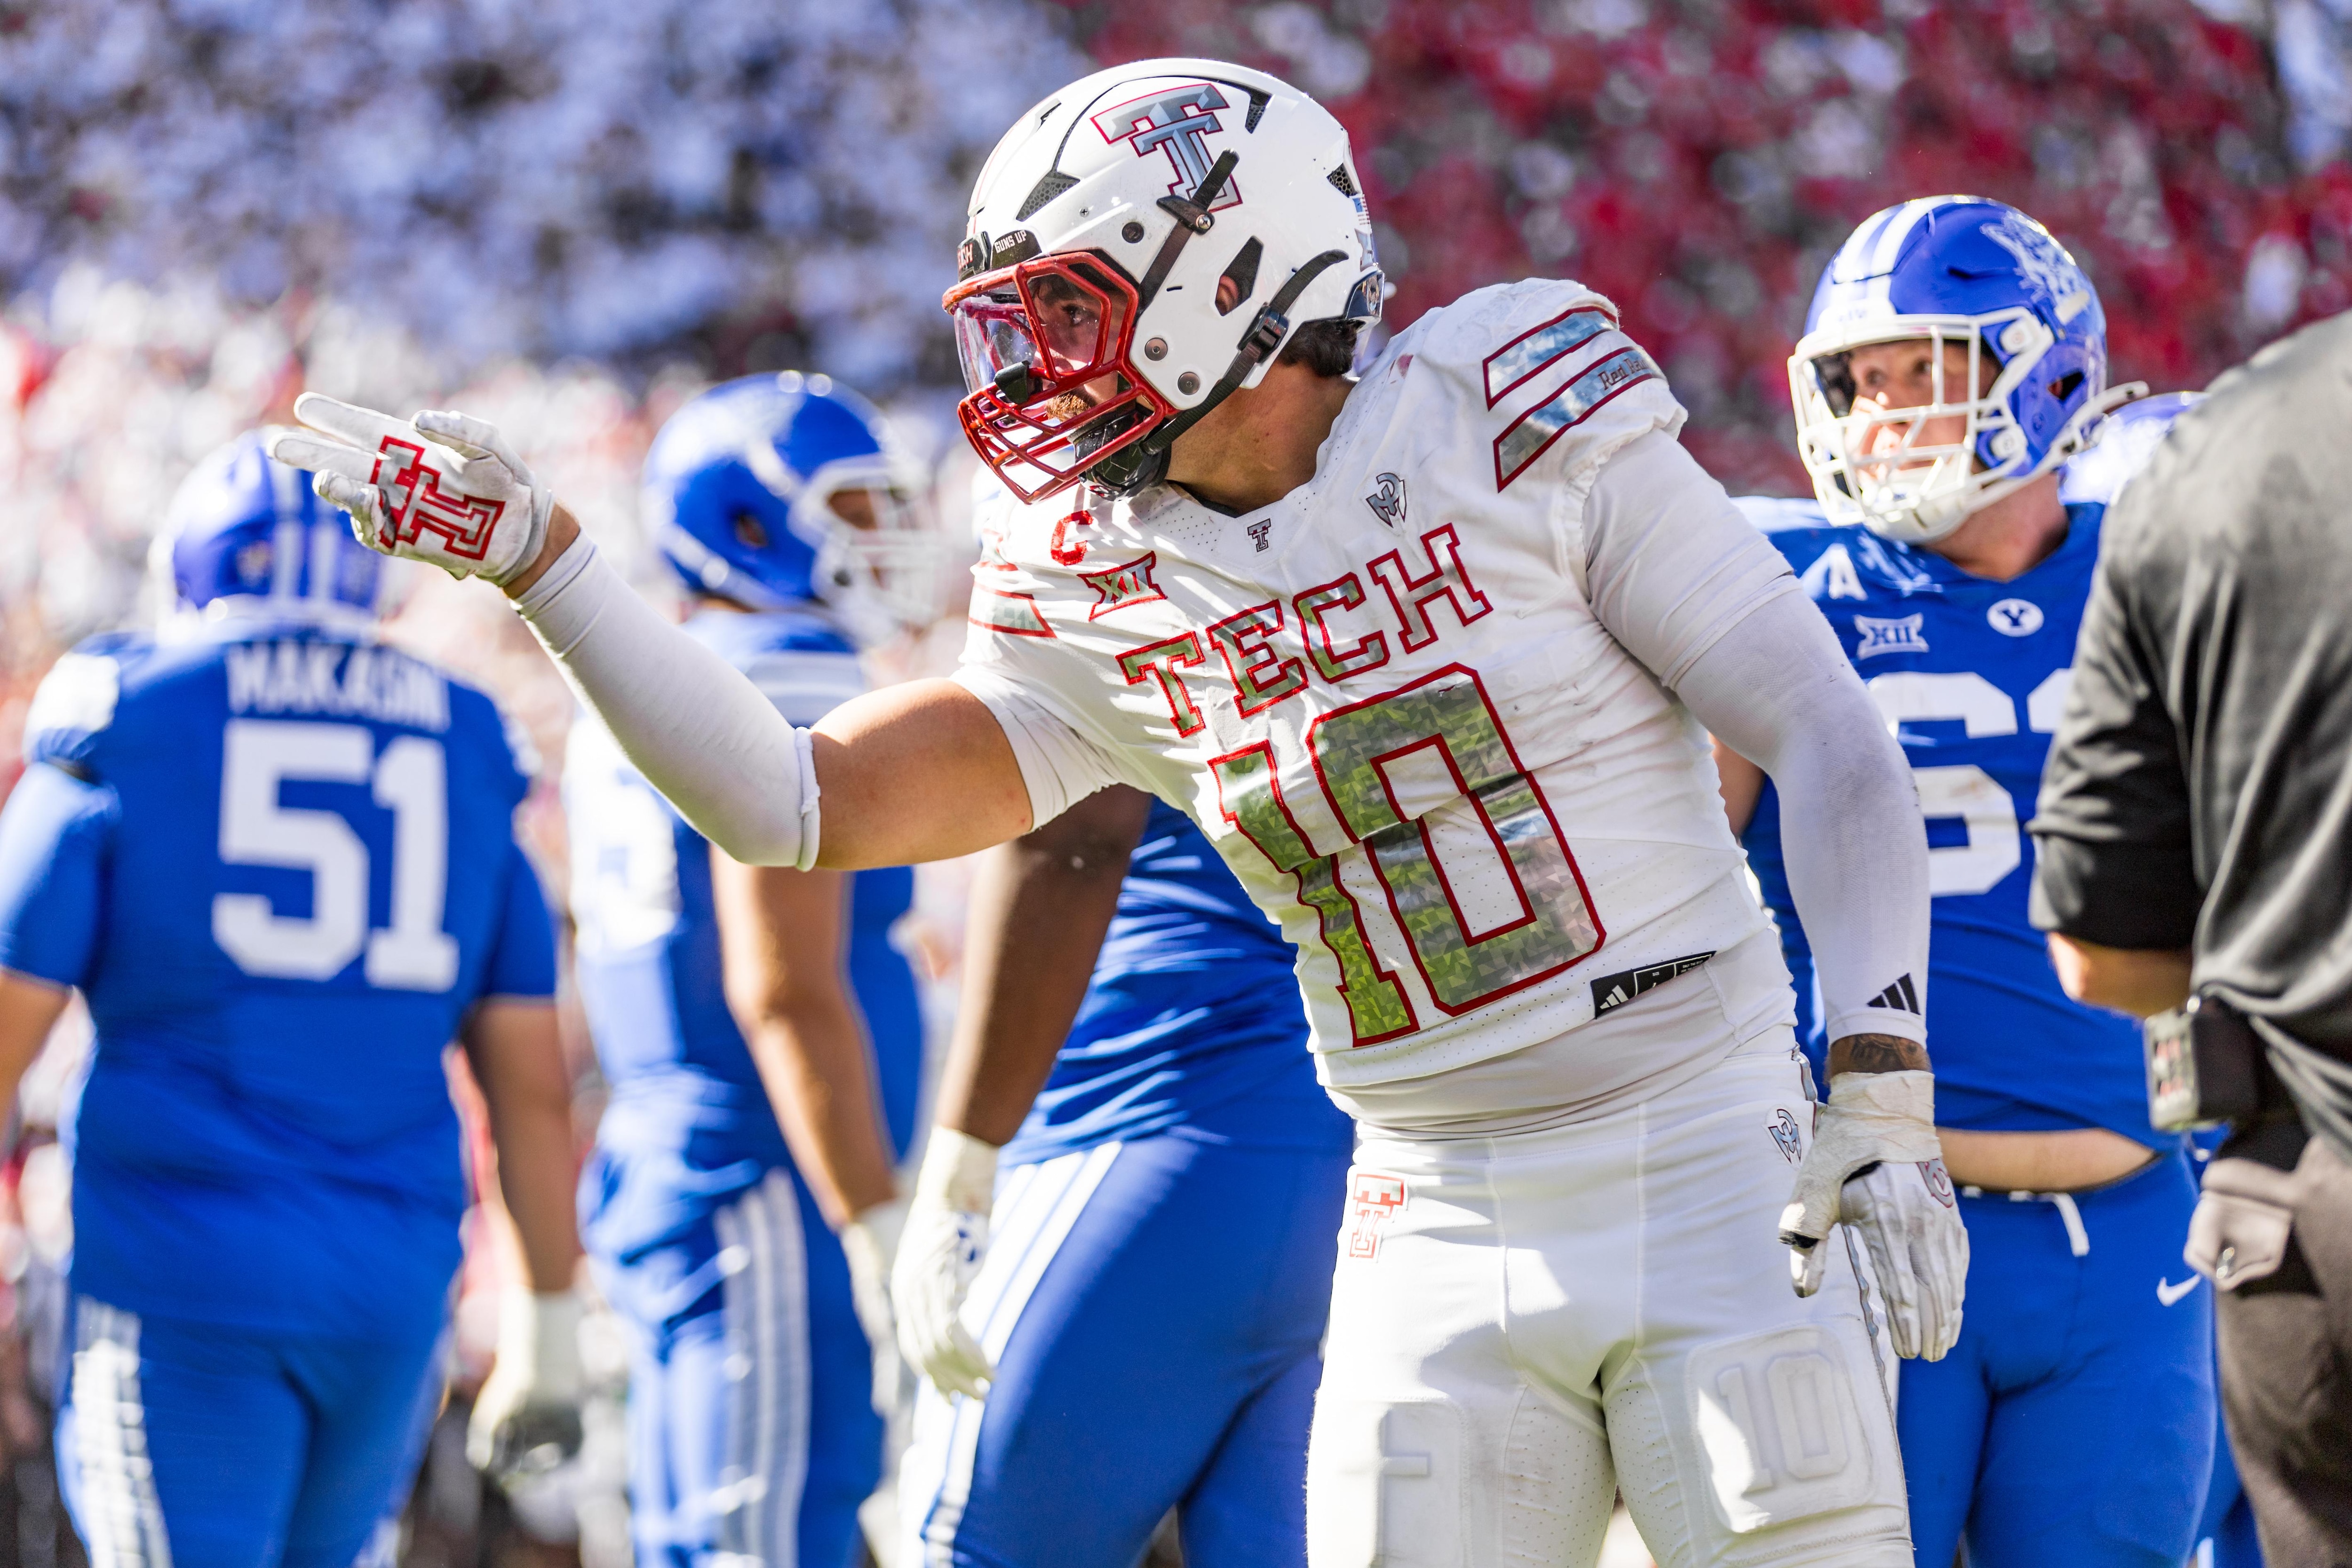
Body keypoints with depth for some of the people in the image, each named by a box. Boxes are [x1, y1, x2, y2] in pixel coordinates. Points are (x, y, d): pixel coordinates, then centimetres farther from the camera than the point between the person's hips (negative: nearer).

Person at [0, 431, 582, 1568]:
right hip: (392, 1287, 4)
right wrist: (547, 1331, 14)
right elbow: (532, 1085, 9)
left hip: (177, 1270, -4)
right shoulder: (461, 760, 10)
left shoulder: (121, 727, 0)